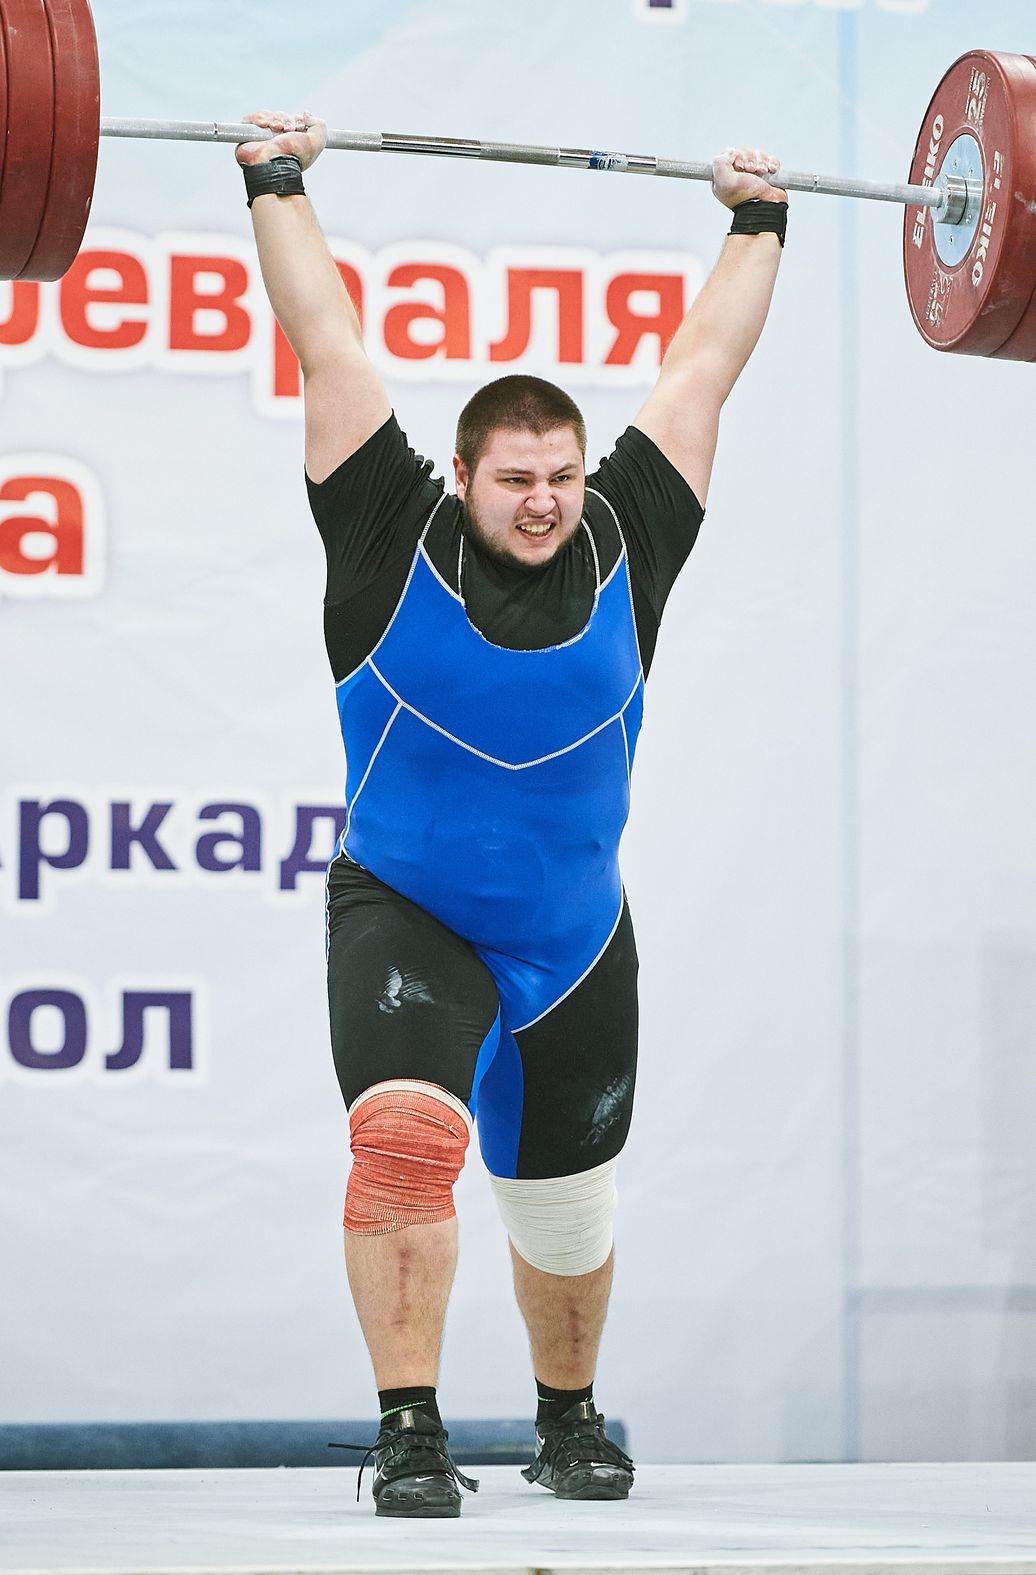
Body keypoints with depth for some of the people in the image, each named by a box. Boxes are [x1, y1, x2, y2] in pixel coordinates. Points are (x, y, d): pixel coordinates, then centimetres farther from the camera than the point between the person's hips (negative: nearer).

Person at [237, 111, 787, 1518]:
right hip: (407, 920, -3)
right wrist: (278, 189, -5)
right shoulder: (399, 543, -11)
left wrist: (758, 223, 12)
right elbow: (330, 347, -8)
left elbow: (700, 369, 5)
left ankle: (571, 1417, 41)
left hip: (574, 941, 4)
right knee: (404, 1137, -28)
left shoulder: (623, 550, -4)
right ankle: (410, 1431, -23)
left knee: (566, 1210, 16)